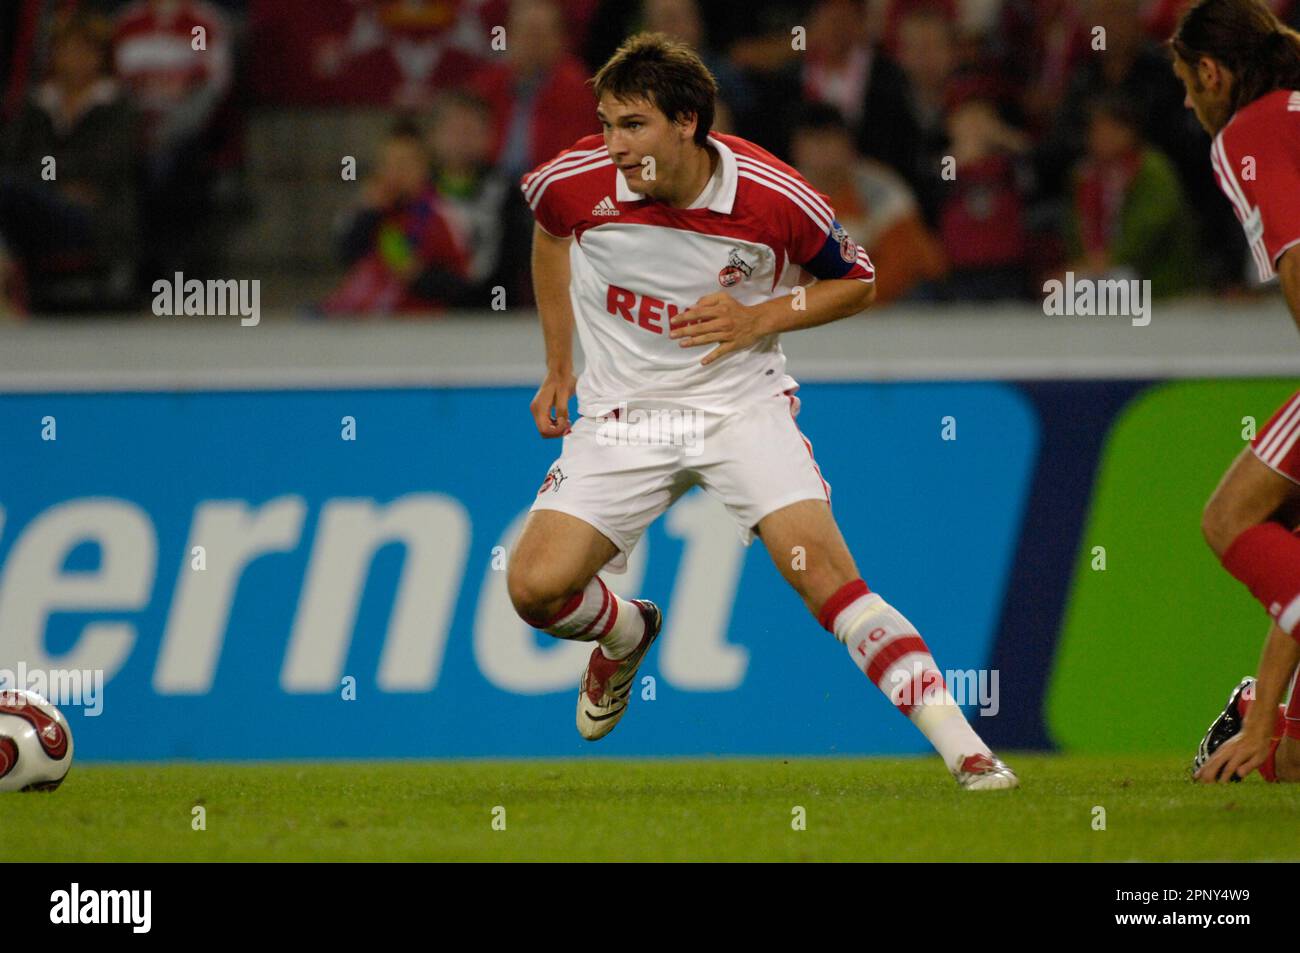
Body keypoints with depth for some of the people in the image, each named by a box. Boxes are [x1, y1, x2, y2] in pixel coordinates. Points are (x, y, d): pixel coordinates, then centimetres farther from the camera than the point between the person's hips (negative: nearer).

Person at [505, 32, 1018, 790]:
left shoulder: (775, 199, -18)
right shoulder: (576, 182, -13)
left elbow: (858, 282, 1)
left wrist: (761, 318, -16)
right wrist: (559, 365, 14)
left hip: (743, 405, -2)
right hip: (623, 414, 2)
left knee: (824, 570, -20)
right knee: (536, 587, -12)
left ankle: (963, 749, -19)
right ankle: (625, 634, 26)